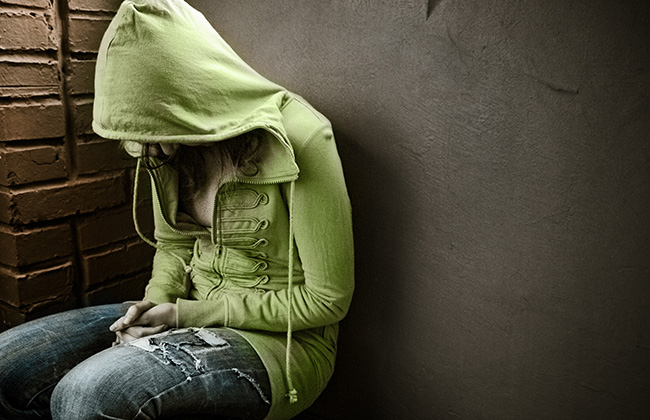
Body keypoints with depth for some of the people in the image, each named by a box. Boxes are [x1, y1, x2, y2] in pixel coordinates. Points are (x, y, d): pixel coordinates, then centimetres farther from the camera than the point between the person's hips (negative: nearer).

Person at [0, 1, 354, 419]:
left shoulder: (296, 140, -21)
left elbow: (328, 299, -17)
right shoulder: (171, 143, 0)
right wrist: (156, 302, -7)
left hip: (278, 338, -6)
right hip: (187, 314, 7)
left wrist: (187, 313, -14)